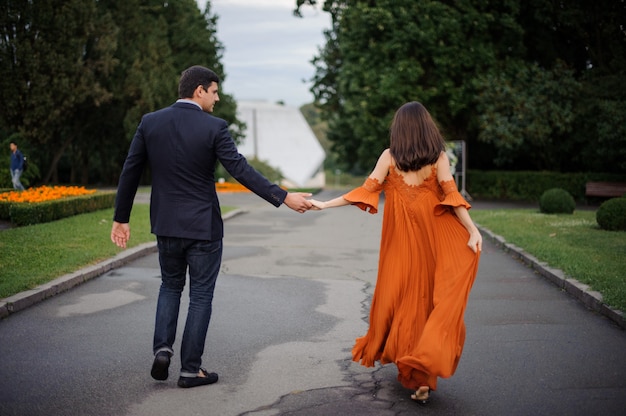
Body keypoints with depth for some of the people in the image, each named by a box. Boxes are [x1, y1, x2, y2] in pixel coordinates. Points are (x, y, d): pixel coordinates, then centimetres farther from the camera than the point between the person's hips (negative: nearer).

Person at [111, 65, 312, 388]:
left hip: (167, 225, 4)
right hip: (203, 227, -4)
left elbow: (130, 173, 2)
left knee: (170, 286, 23)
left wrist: (121, 218, 10)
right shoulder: (214, 127, -13)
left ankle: (162, 348, 6)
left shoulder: (150, 122, -1)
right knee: (200, 296, 8)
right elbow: (241, 171, -18)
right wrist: (284, 197, -15)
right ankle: (191, 369, 13)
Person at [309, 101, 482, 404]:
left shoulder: (389, 156, -1)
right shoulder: (438, 156, -1)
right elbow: (451, 196, -10)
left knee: (400, 298, 13)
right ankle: (423, 376, 0)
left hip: (400, 240, 0)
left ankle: (405, 362, 23)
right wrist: (473, 230, -12)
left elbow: (367, 191, -5)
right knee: (429, 300, 6)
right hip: (431, 240, 0)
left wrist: (325, 205, -1)